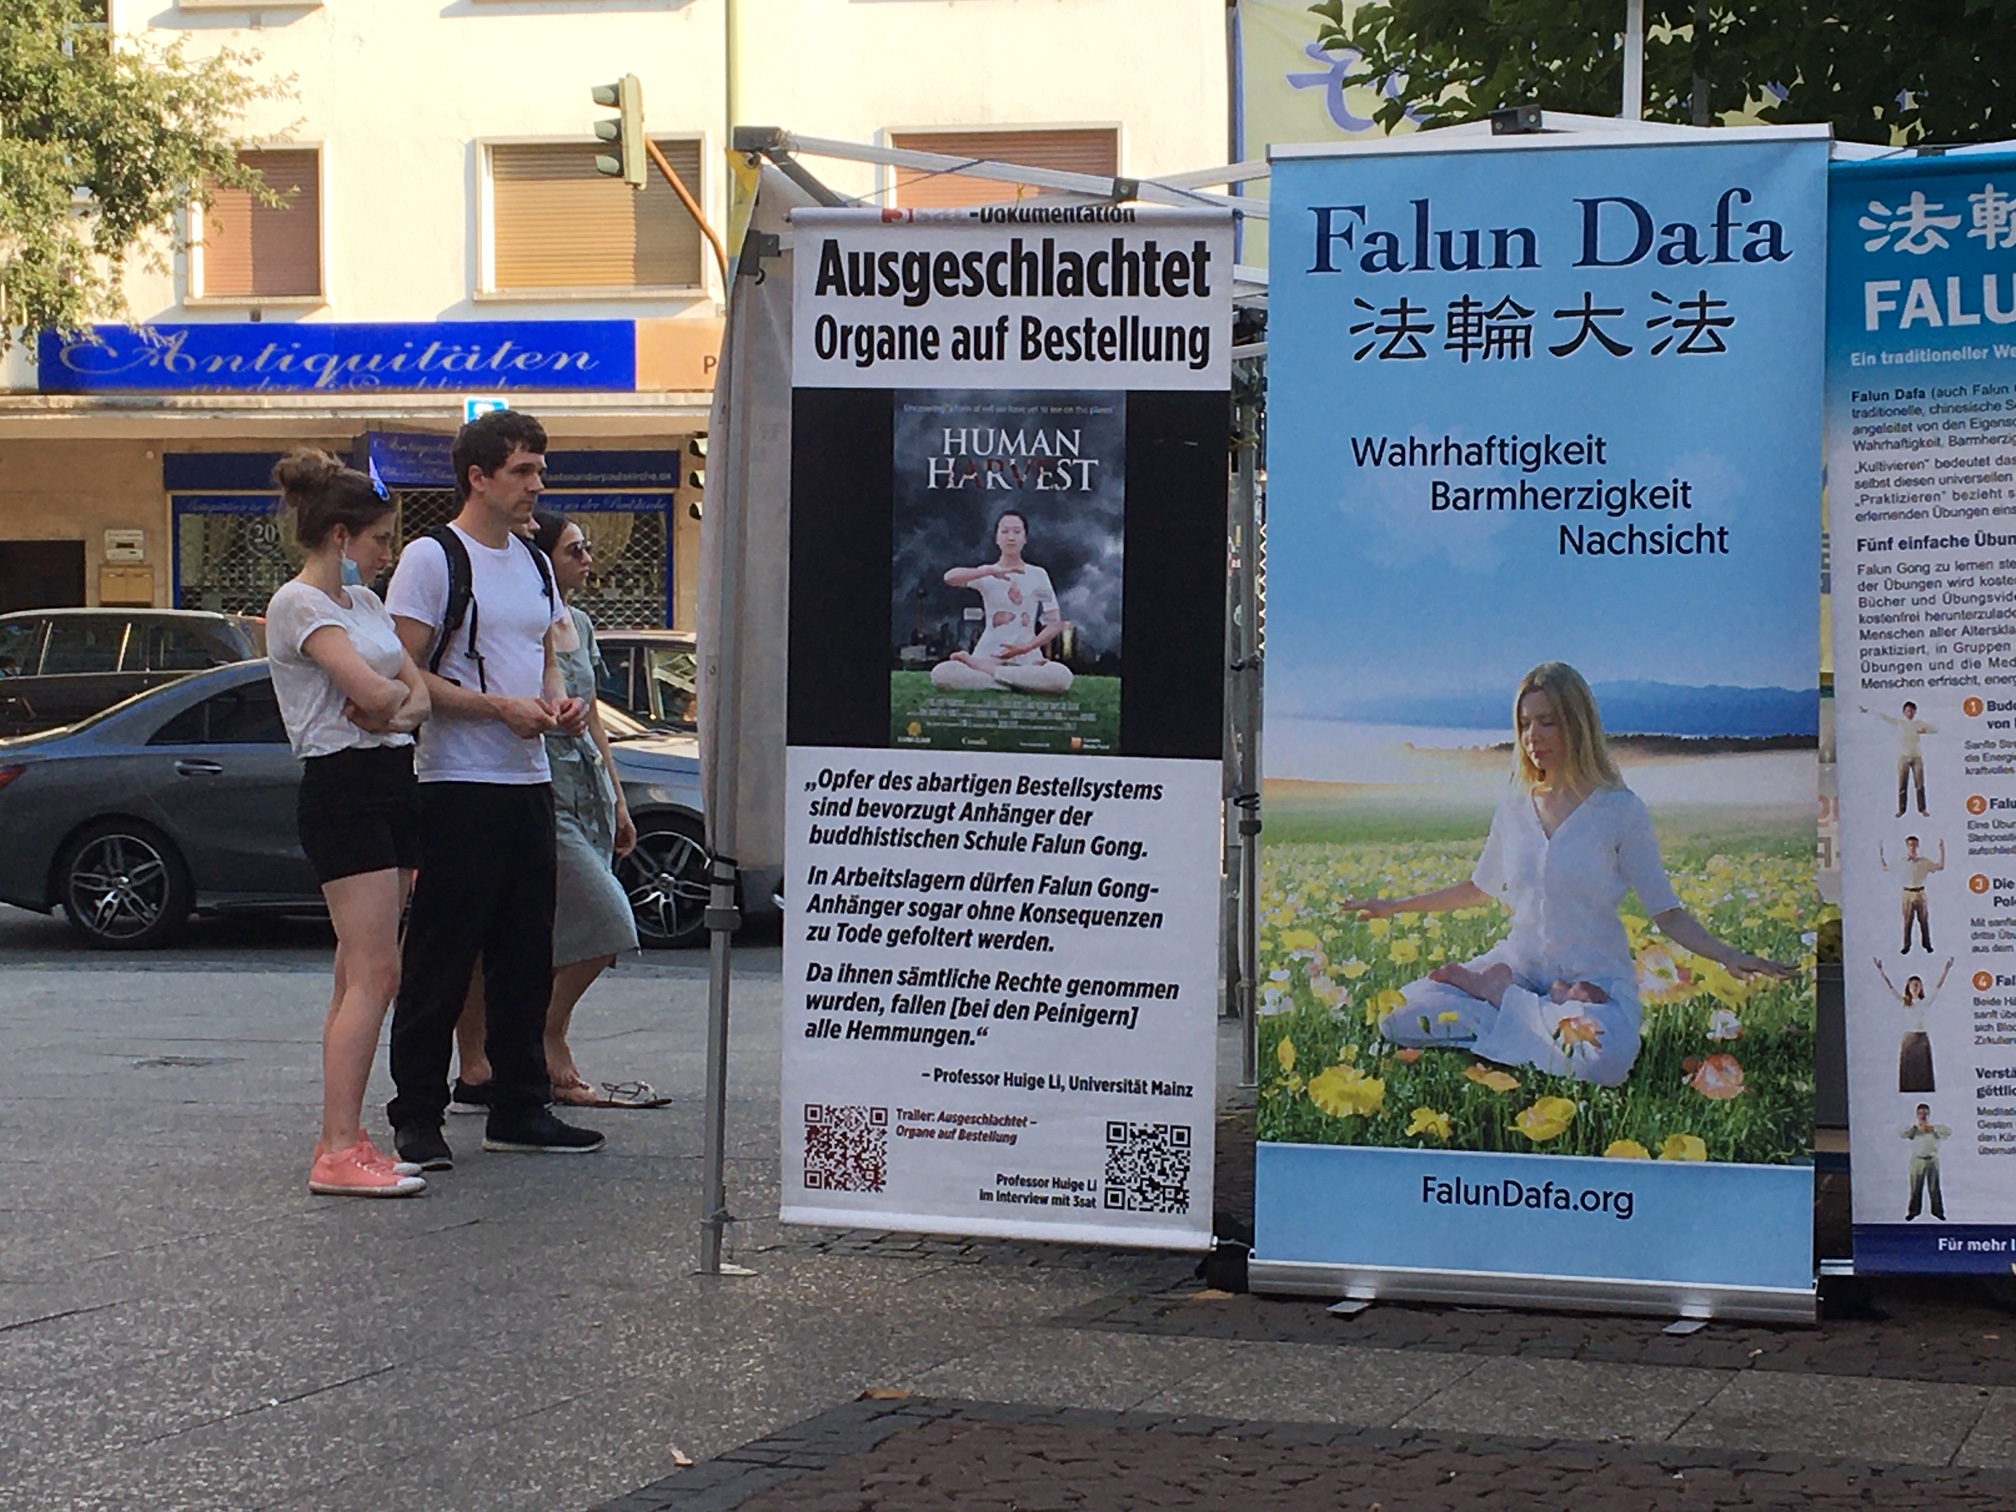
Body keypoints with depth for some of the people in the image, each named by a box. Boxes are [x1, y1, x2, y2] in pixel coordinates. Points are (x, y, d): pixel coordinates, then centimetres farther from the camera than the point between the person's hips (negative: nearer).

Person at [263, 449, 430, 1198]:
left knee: (362, 975, 7)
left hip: (392, 784, 9)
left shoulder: (364, 602, 19)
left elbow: (417, 692, 13)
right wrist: (396, 696, 2)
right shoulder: (299, 604, -9)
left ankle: (345, 1140, 10)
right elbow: (372, 691, -19)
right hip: (343, 789, -9)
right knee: (373, 973, -14)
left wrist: (396, 706, -8)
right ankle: (337, 1153, -16)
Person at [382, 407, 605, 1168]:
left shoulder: (534, 562, 16)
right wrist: (501, 707, -18)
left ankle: (519, 1108, 19)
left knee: (526, 954, 11)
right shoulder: (431, 558, -8)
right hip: (458, 785, -8)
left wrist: (560, 700, 2)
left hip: (530, 782, 8)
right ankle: (417, 1118, 2)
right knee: (440, 959, -4)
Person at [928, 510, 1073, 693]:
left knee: (1061, 676, -35)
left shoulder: (1038, 575, 8)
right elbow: (950, 577, -15)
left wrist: (1025, 648, -12)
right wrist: (992, 571, -28)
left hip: (1026, 658, 1)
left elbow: (1056, 623, 3)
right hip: (988, 656, -1)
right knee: (941, 674, -31)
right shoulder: (986, 574, 6)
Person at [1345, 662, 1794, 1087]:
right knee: (1399, 1020, -19)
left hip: (1593, 977, -4)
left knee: (1602, 1060, -39)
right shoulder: (1516, 805, 9)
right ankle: (1551, 1016, -8)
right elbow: (1479, 889, 25)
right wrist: (1394, 906, 26)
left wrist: (1728, 955, -20)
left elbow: (1668, 913, -3)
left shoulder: (1619, 809, -4)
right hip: (1519, 963, 4)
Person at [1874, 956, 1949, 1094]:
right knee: (1908, 1071, -1)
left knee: (1923, 1072, -1)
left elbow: (1938, 986, -1)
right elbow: (1890, 987, 2)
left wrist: (1946, 969, -10)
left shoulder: (1925, 1002, 5)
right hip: (1908, 1038, 1)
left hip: (1922, 1038, -1)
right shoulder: (1904, 1002, 7)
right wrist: (1880, 971, -6)